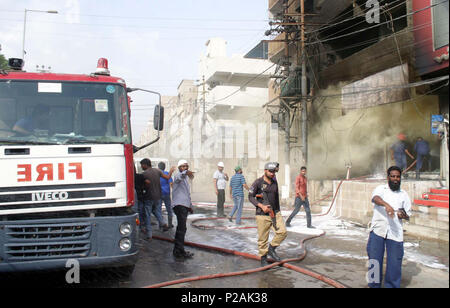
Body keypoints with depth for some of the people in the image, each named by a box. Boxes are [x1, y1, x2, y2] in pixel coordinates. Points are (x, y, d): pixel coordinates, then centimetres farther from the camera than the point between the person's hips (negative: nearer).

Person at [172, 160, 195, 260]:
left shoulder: (186, 178, 23)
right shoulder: (178, 175, -7)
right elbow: (180, 176, -35)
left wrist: (190, 205, 29)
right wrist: (186, 173, -56)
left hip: (185, 205, 10)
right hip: (179, 205, -10)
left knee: (181, 228, 14)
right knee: (182, 229, -13)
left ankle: (177, 251, 23)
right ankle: (180, 252, -12)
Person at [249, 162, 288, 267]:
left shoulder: (274, 182, 11)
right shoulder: (258, 182, -6)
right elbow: (250, 197, -5)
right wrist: (261, 206, -17)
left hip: (275, 213, 5)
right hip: (262, 215, -5)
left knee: (283, 232, -8)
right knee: (263, 238, 1)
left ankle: (272, 248, 12)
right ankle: (263, 258, 18)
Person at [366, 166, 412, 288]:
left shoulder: (404, 195, 13)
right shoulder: (381, 189, 5)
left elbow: (408, 215, 17)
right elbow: (376, 198, -19)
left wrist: (403, 215, -7)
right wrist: (386, 205, -39)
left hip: (395, 232, 2)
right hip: (378, 229, -1)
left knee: (394, 262, 2)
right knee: (374, 259, 5)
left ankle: (392, 286, 18)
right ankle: (374, 285, 19)